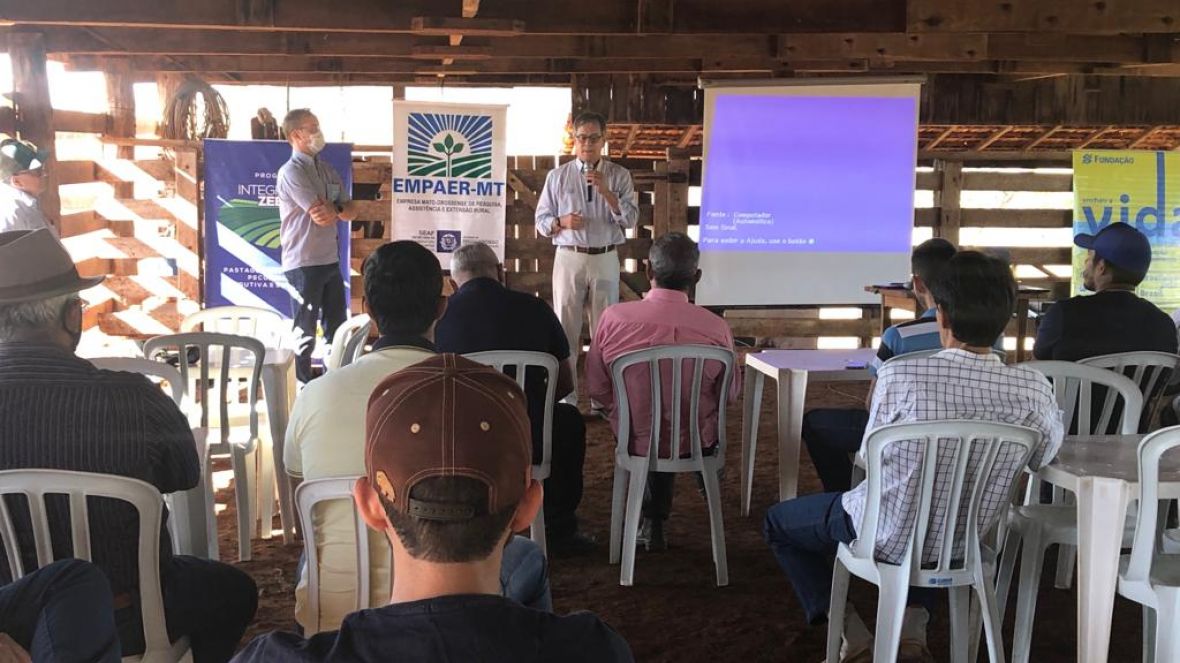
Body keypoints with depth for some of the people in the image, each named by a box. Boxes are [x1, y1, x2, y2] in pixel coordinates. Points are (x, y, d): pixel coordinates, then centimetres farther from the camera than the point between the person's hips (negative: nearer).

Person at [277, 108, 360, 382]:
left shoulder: (328, 171, 12)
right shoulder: (291, 172, -12)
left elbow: (351, 211, 7)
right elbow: (321, 216, -20)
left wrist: (335, 209, -14)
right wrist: (338, 209, 0)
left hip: (331, 260, 8)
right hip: (304, 263, -8)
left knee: (337, 326, 15)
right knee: (305, 331, 2)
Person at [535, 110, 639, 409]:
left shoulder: (619, 175, 5)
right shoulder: (558, 176, 5)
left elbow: (630, 219, -4)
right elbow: (541, 220, 5)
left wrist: (605, 191, -16)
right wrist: (562, 222, -16)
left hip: (605, 259, 0)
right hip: (569, 258, 0)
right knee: (566, 328, 1)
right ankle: (565, 396, 9)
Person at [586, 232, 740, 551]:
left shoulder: (614, 317, -18)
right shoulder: (715, 327, -19)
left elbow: (597, 388, -5)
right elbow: (730, 394, -3)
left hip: (635, 440, 1)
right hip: (697, 443, 0)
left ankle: (654, 523, 41)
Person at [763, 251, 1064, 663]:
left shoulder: (899, 376, -26)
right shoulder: (1034, 389, -19)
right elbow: (1044, 457, 1)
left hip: (888, 538, -4)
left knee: (779, 521, 23)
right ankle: (913, 630, 23)